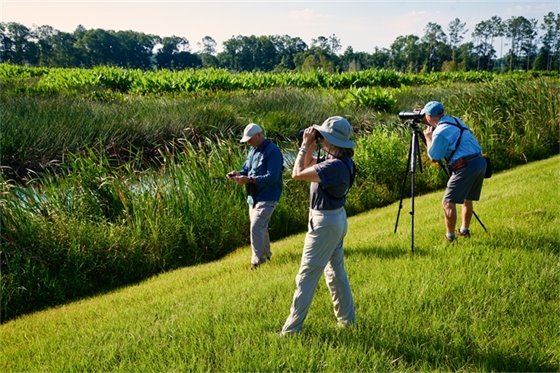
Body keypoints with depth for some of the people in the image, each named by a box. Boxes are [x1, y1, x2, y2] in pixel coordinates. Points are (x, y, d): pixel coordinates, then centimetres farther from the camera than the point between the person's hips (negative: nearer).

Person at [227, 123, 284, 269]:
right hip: (253, 197, 9)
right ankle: (266, 254, 35)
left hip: (267, 198, -9)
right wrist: (238, 174, -7)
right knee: (261, 227, 19)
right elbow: (246, 169, 18)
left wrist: (249, 180, -30)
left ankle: (257, 261, -5)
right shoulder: (253, 150, 11)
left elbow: (272, 177, -25)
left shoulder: (272, 151, -18)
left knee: (256, 228, -14)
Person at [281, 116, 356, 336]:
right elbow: (309, 165, 16)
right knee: (336, 270, 20)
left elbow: (297, 173, -27)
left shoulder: (335, 166, -28)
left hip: (324, 222, -10)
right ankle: (347, 319, 30)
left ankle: (292, 328, 5)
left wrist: (306, 145, -17)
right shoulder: (339, 160, 2)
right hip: (336, 218, 10)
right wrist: (310, 147, 0)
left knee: (307, 275, -3)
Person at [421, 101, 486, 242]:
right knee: (467, 199, 23)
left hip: (466, 167, -9)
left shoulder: (440, 132, -12)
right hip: (480, 162, 9)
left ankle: (450, 237, 4)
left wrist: (428, 137, 8)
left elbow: (434, 157, -2)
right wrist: (432, 136, 25)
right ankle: (464, 230, 32)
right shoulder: (456, 120, 14)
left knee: (448, 203, 0)